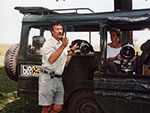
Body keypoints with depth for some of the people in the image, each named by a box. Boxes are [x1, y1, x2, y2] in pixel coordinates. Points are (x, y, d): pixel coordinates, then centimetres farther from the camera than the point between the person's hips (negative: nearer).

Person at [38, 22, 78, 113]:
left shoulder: (62, 44, 18)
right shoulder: (49, 44, -6)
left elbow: (66, 63, 18)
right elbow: (51, 59, -25)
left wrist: (72, 50, 14)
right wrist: (63, 46, -27)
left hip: (58, 79, 7)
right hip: (48, 78, -7)